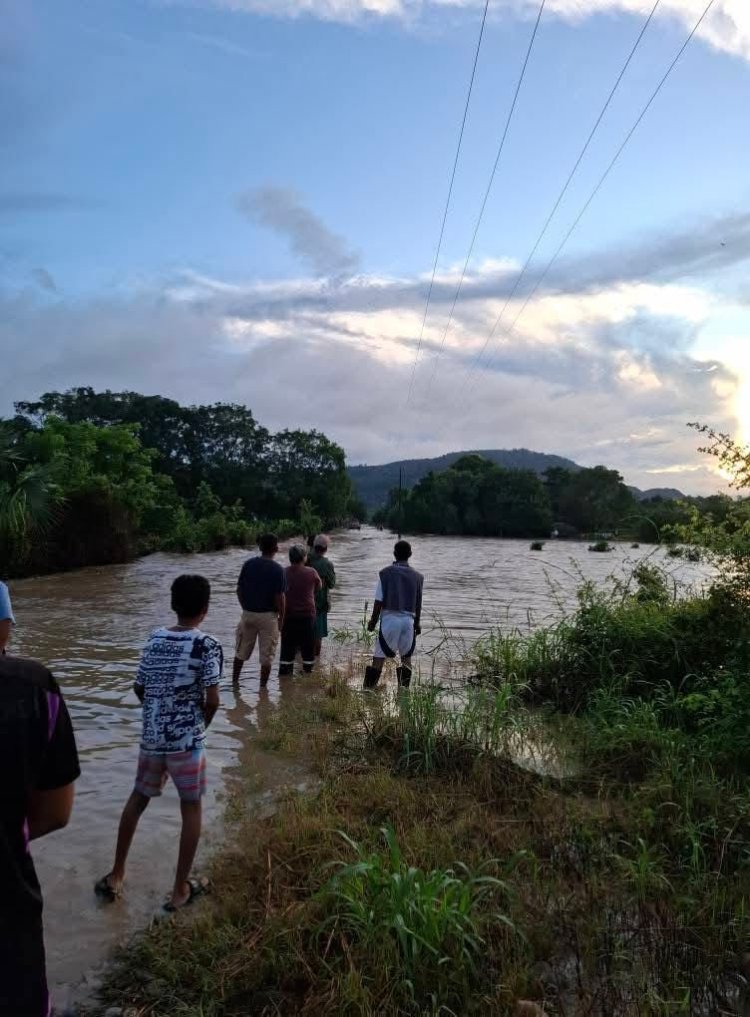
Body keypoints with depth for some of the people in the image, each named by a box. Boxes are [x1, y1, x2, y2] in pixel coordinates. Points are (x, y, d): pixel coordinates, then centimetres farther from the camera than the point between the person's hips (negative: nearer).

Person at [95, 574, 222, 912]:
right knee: (191, 808, 12)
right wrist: (201, 723, 4)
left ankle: (116, 875, 34)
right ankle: (181, 889, 19)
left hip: (151, 737, 5)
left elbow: (139, 689, 9)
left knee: (138, 798, 24)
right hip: (187, 740, -5)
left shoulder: (154, 639, 2)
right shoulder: (207, 646, -14)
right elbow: (212, 700, -16)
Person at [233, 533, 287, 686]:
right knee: (267, 656, 8)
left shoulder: (248, 564, -2)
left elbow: (239, 589, 2)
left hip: (248, 614, 4)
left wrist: (245, 608, 15)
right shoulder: (277, 569, -13)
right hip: (268, 616, -4)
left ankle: (234, 682, 27)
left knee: (241, 651, 19)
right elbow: (280, 597, -14)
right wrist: (281, 618, -1)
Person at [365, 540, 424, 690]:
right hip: (408, 620, 2)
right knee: (406, 657, 15)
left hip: (389, 618, -2)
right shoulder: (417, 576, 4)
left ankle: (368, 688, 0)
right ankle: (403, 689, 17)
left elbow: (379, 601, -4)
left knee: (379, 656, 1)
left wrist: (373, 621, 6)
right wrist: (417, 623, 20)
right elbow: (418, 603, 7)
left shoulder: (386, 573, -3)